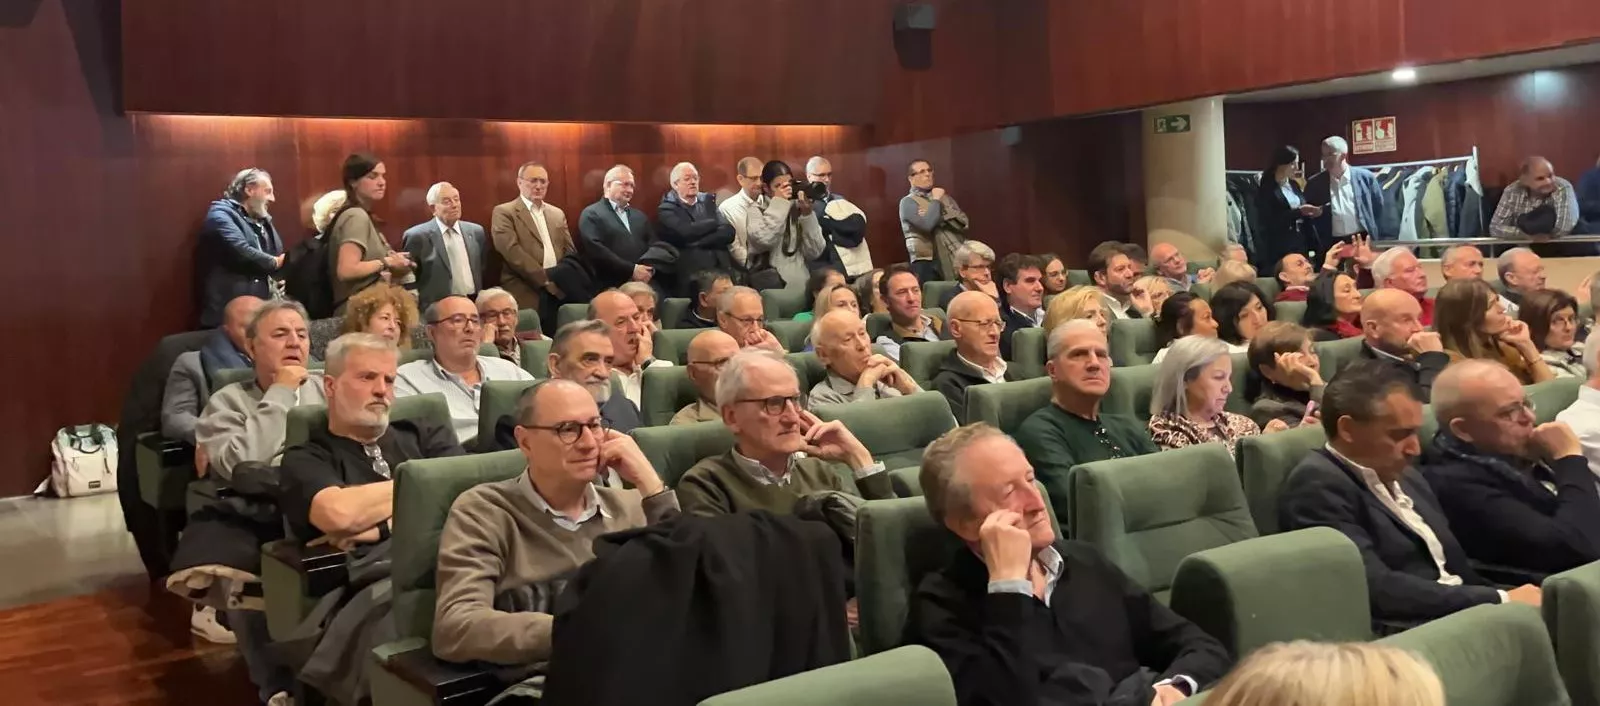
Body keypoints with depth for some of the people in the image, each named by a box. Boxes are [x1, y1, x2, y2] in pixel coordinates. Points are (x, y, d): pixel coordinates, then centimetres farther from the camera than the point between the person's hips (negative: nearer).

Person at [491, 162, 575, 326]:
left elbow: (570, 251, 16)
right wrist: (545, 277, -13)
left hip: (558, 292, 5)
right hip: (525, 294, -5)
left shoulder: (557, 214, 18)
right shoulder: (504, 212, 0)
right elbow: (511, 251, -11)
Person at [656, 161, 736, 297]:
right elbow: (686, 232, -15)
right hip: (691, 278, -4)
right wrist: (714, 223, 1)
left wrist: (697, 242, -10)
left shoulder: (708, 201, 16)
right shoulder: (666, 209, 3)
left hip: (722, 271, 4)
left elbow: (729, 232, 2)